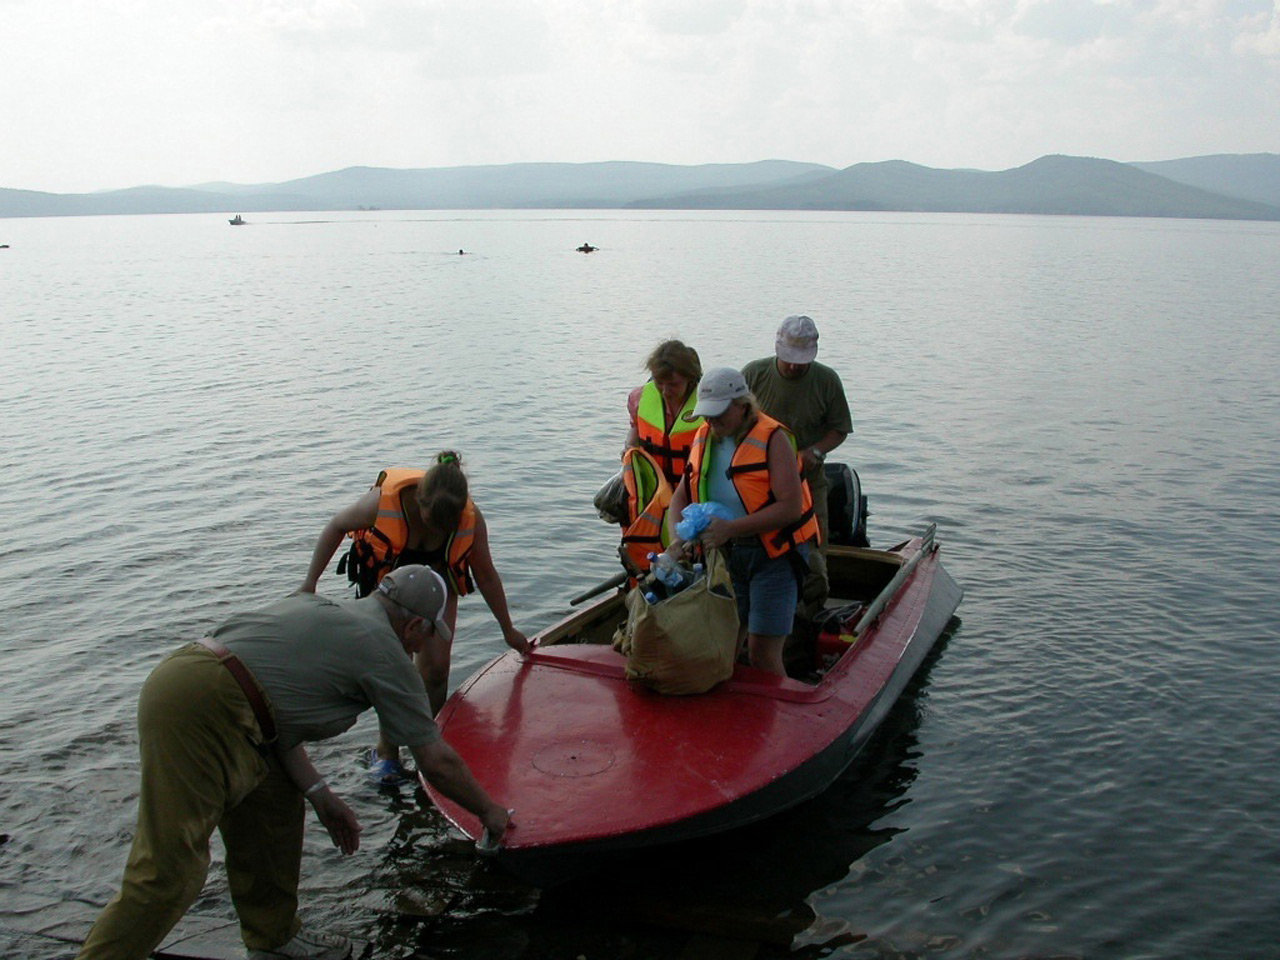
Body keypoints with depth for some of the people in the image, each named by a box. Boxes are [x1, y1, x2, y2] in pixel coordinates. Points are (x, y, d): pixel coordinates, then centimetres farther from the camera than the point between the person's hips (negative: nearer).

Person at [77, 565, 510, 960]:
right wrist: (488, 810, 22)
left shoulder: (318, 607, 21)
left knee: (275, 804, 21)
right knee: (170, 873, -3)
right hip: (200, 713, -10)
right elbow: (437, 762, 5)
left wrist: (318, 793, 19)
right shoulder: (383, 651, 0)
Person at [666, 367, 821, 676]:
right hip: (728, 556, 6)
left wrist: (731, 528, -27)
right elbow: (680, 498, 10)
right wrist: (677, 539, -10)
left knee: (762, 654, -9)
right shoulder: (704, 439, 6)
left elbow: (791, 507, -22)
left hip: (774, 555, -6)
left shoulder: (772, 438, -14)